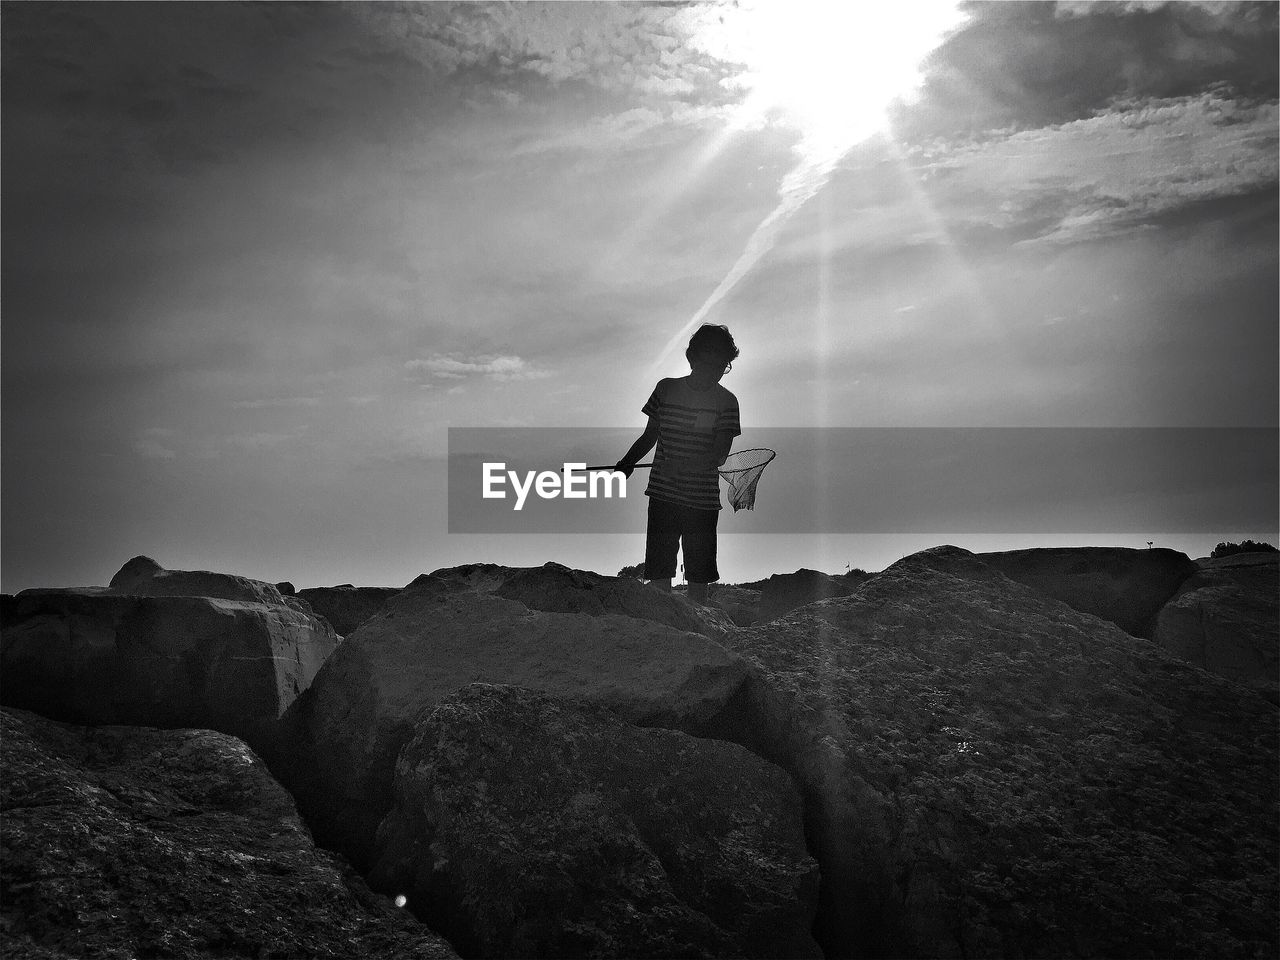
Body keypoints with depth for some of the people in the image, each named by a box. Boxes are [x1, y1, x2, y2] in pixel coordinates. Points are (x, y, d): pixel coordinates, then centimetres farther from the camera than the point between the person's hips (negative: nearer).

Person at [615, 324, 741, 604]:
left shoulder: (726, 401, -2)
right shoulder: (666, 388, 5)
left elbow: (719, 456, -11)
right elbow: (649, 436, 15)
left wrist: (682, 465, -24)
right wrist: (627, 462, 2)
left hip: (703, 500, -1)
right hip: (663, 494, 1)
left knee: (698, 576, 3)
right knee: (659, 574, 0)